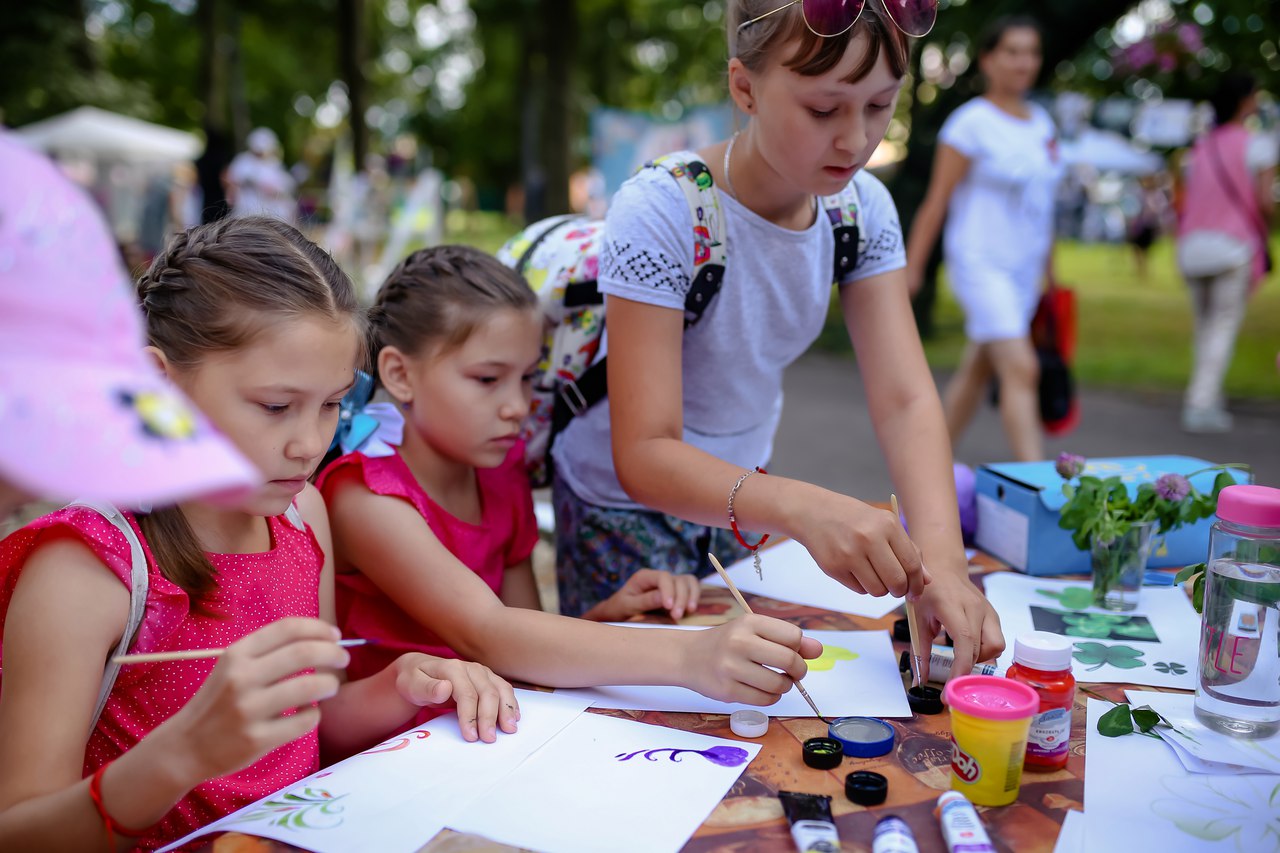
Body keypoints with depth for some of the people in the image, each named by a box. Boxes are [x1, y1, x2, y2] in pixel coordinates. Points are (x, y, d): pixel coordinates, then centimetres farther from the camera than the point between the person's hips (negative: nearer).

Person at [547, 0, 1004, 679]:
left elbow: (905, 399, -18)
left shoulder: (862, 207, -11)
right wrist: (800, 507, -50)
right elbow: (644, 456, -32)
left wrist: (940, 557, -36)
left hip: (742, 493, 5)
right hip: (627, 503, -4)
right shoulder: (659, 211, -28)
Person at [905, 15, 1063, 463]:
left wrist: (1048, 270, 19)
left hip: (1025, 270, 7)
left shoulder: (1041, 123, 13)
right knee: (1021, 370, -16)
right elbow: (936, 201, -8)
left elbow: (1042, 202, 19)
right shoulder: (971, 123, -7)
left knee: (976, 371, 13)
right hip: (981, 262, -7)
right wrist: (911, 270, -10)